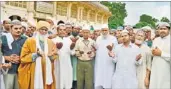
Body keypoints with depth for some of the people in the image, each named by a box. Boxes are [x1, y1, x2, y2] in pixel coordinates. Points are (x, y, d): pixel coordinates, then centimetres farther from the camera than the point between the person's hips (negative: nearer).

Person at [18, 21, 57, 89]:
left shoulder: (50, 42, 9)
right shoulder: (29, 41, -3)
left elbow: (55, 55, 15)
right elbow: (23, 57, -6)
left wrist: (51, 56, -8)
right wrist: (36, 54, -18)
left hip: (47, 72, 4)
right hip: (34, 73, -3)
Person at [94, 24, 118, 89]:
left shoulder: (113, 38, 0)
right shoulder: (98, 38, 13)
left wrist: (111, 49, -24)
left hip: (108, 64, -3)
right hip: (99, 63, 4)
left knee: (108, 81, -1)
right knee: (98, 82, 6)